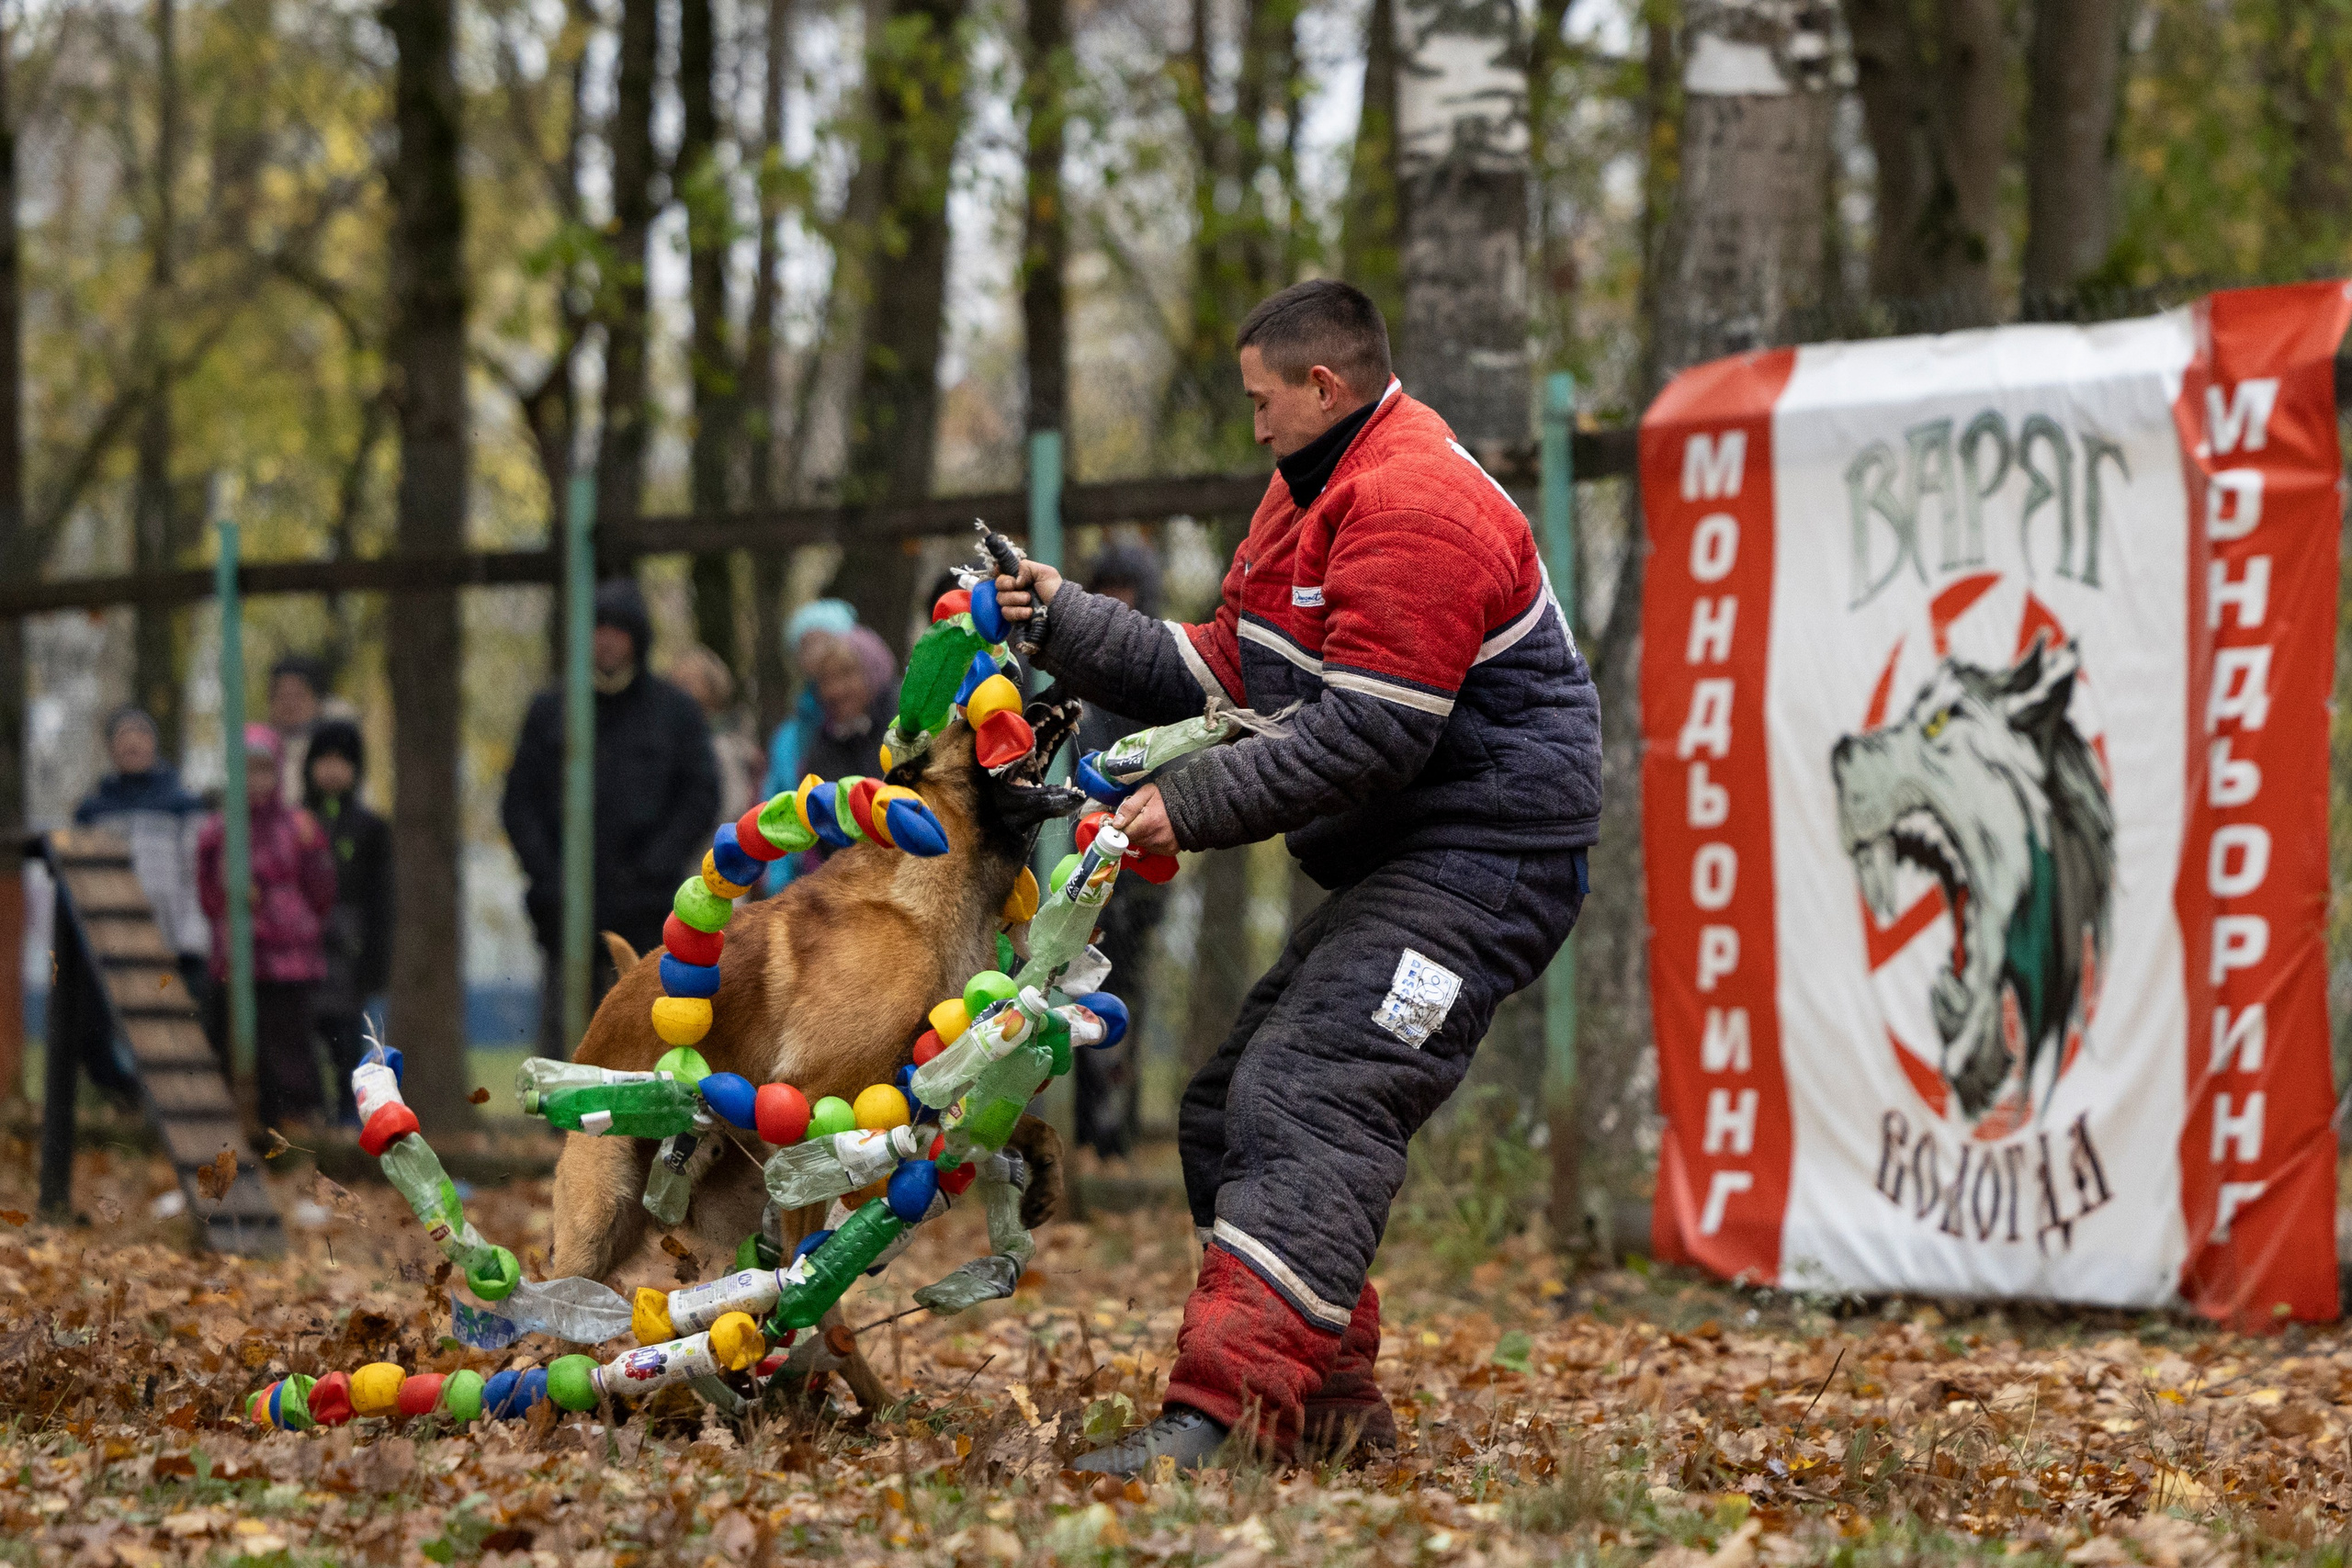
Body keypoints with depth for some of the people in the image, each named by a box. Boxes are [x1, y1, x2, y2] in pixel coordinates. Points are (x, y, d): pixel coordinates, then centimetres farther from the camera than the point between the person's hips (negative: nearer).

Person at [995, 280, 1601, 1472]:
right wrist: (1069, 625, 8)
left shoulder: (1415, 506, -18)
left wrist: (1196, 806, -20)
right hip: (1394, 862, 12)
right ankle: (1334, 1401, 15)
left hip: (1480, 859, -12)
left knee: (1313, 1103, -25)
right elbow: (1225, 675, 17)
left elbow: (1365, 733, -24)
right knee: (1231, 1113, 11)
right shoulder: (1315, 494, 19)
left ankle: (1214, 1411, -36)